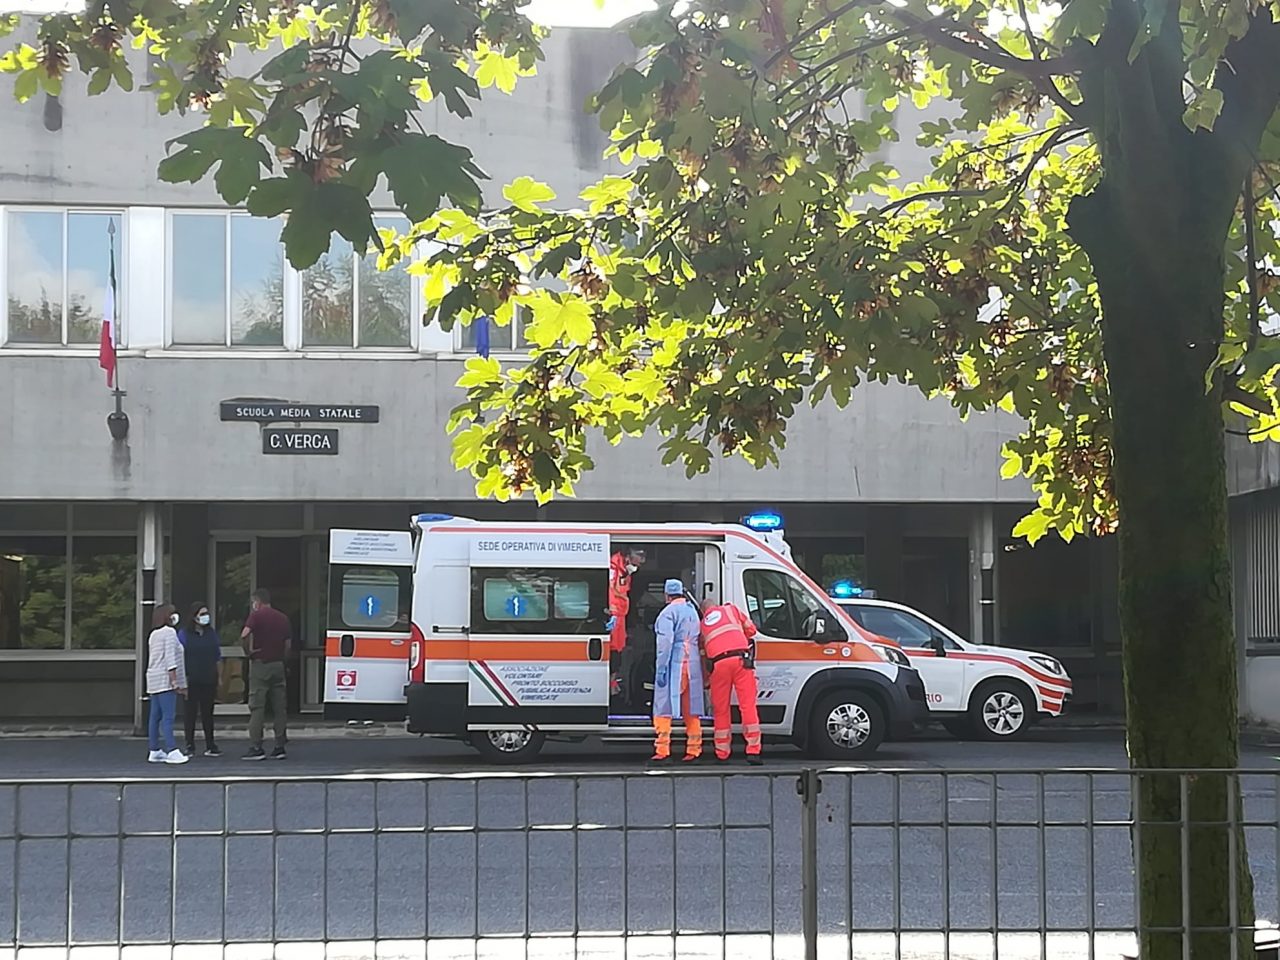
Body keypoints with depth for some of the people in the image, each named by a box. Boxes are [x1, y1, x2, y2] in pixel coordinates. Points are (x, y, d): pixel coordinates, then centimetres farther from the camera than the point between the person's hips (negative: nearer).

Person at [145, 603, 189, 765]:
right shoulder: (169, 632, -8)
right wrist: (174, 680, -18)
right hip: (165, 680, -9)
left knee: (155, 716, 9)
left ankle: (154, 751, 11)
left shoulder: (154, 634, 19)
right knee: (168, 716, -13)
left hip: (154, 680, 9)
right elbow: (170, 658, -16)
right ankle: (171, 751, -18)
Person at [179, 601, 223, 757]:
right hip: (192, 680, -4)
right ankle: (190, 746, 6)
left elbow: (217, 657, 14)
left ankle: (210, 746, 14)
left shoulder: (211, 633, 10)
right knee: (191, 712, 1)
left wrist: (219, 679, 10)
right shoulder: (184, 634, -3)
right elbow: (180, 657, -4)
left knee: (208, 712, 9)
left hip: (209, 680, 4)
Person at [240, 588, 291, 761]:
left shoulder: (256, 615, -6)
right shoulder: (283, 618, 11)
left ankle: (256, 748, -6)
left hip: (260, 664, -5)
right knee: (279, 707, 7)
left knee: (257, 707, -3)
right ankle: (280, 748, 7)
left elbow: (245, 635, -21)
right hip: (278, 665, 5)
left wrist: (248, 651, -6)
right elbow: (288, 644, 10)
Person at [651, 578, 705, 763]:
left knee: (664, 707, -4)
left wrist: (661, 668, -17)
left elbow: (666, 642, -16)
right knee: (691, 708, 11)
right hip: (693, 663, 7)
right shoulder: (692, 611, 17)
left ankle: (662, 750, -9)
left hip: (674, 664, -7)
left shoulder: (668, 612, -8)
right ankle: (693, 749, 11)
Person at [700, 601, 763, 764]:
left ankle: (722, 754, 13)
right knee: (748, 705, -1)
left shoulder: (702, 624, 26)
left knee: (721, 709, 10)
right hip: (740, 658, -1)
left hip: (718, 663, 1)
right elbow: (751, 629, 27)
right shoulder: (731, 609, 22)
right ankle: (753, 751, -6)